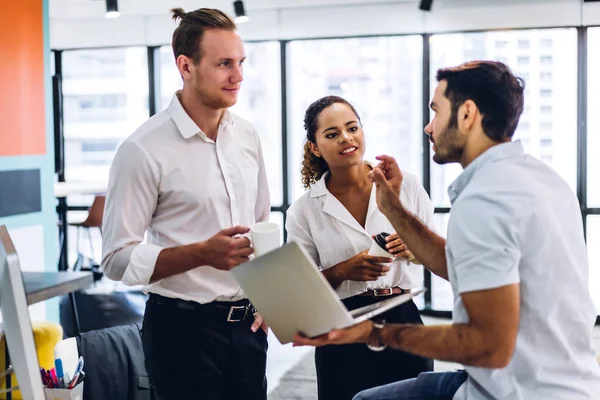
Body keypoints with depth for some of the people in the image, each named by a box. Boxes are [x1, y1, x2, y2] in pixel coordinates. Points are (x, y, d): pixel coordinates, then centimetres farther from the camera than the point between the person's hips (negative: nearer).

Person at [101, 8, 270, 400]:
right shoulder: (144, 150, -14)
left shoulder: (247, 135, 4)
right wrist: (202, 253, -25)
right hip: (184, 327, -5)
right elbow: (118, 258, -15)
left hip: (247, 323, 6)